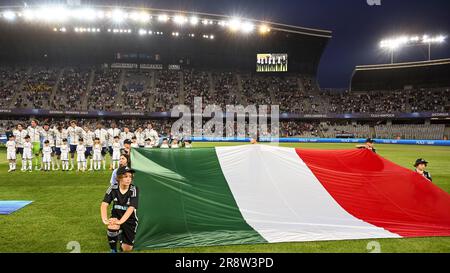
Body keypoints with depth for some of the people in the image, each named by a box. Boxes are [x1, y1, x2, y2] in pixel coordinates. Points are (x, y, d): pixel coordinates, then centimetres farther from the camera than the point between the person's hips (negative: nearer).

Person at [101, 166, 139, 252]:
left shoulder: (134, 189, -21)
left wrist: (120, 221, -41)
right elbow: (104, 205, -18)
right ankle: (113, 250, -9)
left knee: (127, 249, -4)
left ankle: (121, 236, 30)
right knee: (112, 226, -35)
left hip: (129, 220, -1)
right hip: (116, 217, 1)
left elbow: (131, 208, -29)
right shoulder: (113, 188, -13)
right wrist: (105, 219, -34)